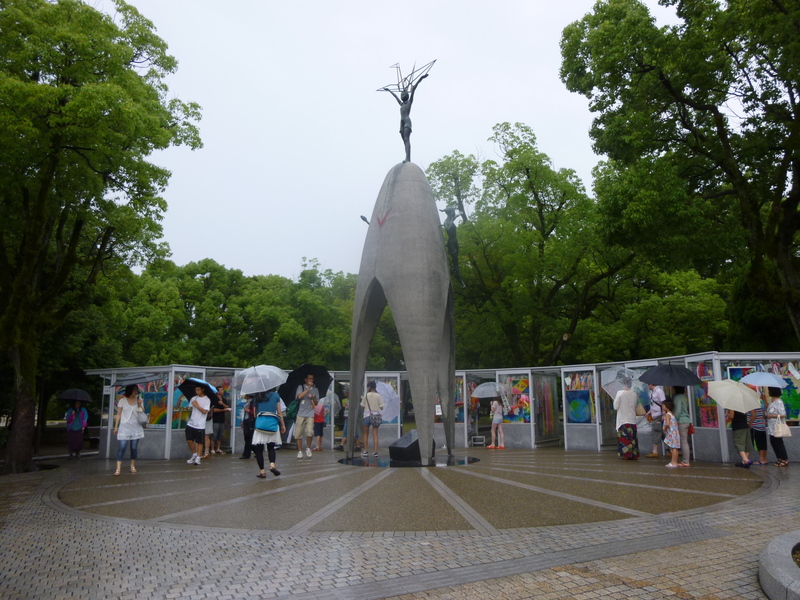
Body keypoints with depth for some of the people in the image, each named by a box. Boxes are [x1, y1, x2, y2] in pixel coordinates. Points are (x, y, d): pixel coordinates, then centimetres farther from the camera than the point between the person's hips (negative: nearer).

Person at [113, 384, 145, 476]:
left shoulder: (138, 400, 7)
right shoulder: (122, 401, -1)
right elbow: (118, 414, 3)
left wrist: (140, 405, -9)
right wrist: (116, 426, 1)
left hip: (136, 426, 3)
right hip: (124, 426, -3)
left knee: (134, 447, 6)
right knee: (122, 447, -10)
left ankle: (133, 466, 19)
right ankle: (118, 468, -9)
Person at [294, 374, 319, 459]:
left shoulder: (315, 389, 16)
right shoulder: (301, 387, 8)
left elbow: (316, 403, 15)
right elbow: (299, 396, -11)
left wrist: (313, 398, -6)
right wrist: (308, 388, -12)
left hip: (310, 414, 1)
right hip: (300, 414, -1)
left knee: (310, 432, -16)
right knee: (299, 434, 0)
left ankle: (308, 448, 5)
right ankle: (300, 451, 14)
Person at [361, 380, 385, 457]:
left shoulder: (366, 395, -3)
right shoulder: (378, 396, -3)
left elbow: (363, 406, 2)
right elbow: (381, 407, -3)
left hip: (367, 415, 0)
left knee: (366, 434, 13)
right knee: (375, 434, 4)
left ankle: (365, 451, 11)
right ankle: (375, 451, -2)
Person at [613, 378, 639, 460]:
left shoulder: (620, 393, -13)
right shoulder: (634, 394, 0)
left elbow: (615, 407, -10)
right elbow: (635, 406, 10)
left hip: (623, 419, -4)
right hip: (632, 419, 4)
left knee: (624, 438, 3)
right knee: (632, 437, 10)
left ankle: (625, 454, 3)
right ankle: (634, 454, 13)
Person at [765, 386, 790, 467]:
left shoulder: (779, 402, -18)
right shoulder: (771, 401, 10)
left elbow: (784, 415, -20)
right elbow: (768, 410, 20)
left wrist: (773, 416, -20)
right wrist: (766, 401, 15)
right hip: (772, 427, 9)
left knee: (778, 443, -1)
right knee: (773, 442, 13)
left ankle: (785, 460, 9)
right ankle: (780, 458, 23)